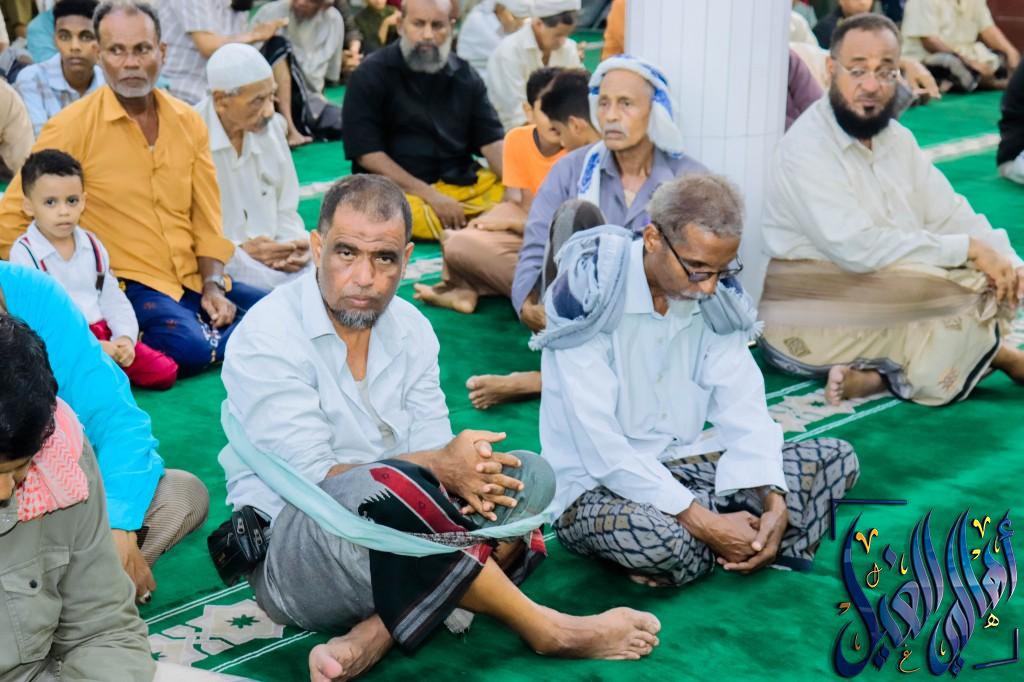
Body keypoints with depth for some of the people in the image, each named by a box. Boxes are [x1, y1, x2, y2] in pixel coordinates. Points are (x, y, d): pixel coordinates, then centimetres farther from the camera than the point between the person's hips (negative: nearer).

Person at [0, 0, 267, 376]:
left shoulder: (188, 122, 7)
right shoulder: (73, 126, -7)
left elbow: (207, 216, 10)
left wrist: (213, 286, -2)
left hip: (193, 280, 5)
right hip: (126, 285, -5)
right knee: (186, 347, -32)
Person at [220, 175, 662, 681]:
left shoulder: (410, 327, 4)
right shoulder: (267, 338, -14)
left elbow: (433, 450, 1)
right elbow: (310, 479, -21)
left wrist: (463, 474, -23)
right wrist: (435, 467, -28)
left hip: (393, 533, 7)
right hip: (289, 551, -6)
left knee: (527, 475, -12)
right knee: (389, 485, -37)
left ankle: (376, 634, -27)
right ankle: (545, 630, -20)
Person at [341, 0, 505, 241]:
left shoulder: (465, 76, 12)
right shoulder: (370, 75, 0)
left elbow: (491, 140, 7)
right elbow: (367, 153, -9)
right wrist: (430, 195, -18)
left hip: (465, 182, 4)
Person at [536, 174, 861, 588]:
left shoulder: (715, 298, -1)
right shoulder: (591, 295, -21)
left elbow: (743, 409, -3)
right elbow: (598, 443, -25)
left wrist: (774, 502, -21)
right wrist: (704, 523, -28)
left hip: (682, 465, 6)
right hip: (595, 488, -6)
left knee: (836, 458, -2)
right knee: (657, 538, -39)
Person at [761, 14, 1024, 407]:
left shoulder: (897, 138, 9)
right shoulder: (806, 148, -17)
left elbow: (950, 214, 5)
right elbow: (858, 247, -26)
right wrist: (968, 248, -21)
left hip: (888, 304, 9)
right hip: (814, 322, -9)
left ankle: (878, 373, -14)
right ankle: (990, 352, 3)